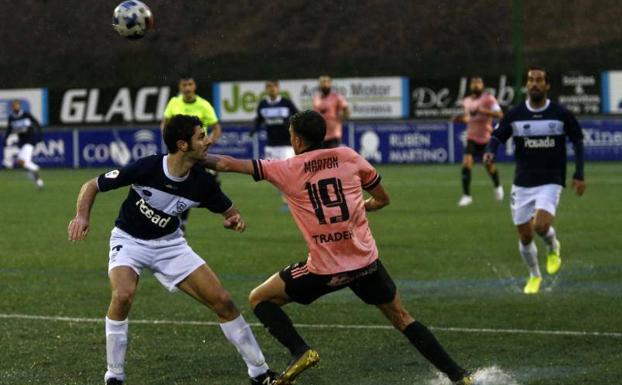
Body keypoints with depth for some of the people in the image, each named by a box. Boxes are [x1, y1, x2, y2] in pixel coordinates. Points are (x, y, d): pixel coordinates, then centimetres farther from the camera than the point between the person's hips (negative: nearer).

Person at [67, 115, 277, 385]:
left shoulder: (202, 182, -16)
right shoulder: (145, 168, -26)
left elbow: (229, 212, 2)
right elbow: (92, 186, -14)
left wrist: (234, 220, -23)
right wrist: (82, 216, -32)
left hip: (170, 243, 4)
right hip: (130, 240, -3)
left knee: (222, 301, -4)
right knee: (123, 295, -33)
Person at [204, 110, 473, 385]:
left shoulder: (286, 170, -2)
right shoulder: (348, 156, 4)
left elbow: (227, 164, -1)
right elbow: (382, 199, 14)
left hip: (324, 270, -3)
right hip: (366, 261, 3)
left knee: (259, 299, 12)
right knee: (402, 318, 18)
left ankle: (300, 351, -7)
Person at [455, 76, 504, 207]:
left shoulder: (488, 99, -10)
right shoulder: (466, 101, 7)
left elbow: (499, 114, -20)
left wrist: (483, 111, -31)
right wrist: (460, 118, 1)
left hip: (486, 138, -3)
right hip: (472, 138, 3)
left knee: (489, 166, 12)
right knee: (466, 164, -17)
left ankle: (497, 186, 44)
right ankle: (466, 195, -13)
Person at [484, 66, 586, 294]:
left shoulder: (561, 114, -4)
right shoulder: (515, 115, -1)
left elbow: (577, 141, 6)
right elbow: (498, 136, 4)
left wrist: (579, 175, 1)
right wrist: (490, 152, -20)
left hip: (550, 182, -3)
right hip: (522, 183, 3)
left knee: (541, 226, -24)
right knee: (525, 236, 5)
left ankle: (553, 248, 12)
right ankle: (534, 275, 30)